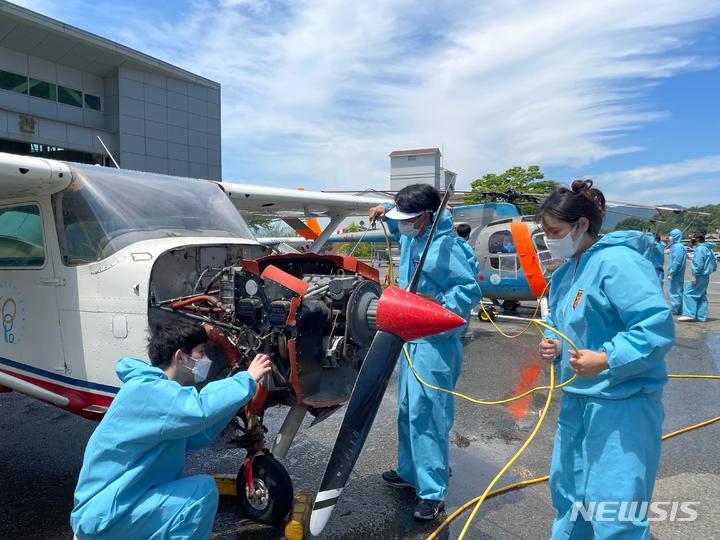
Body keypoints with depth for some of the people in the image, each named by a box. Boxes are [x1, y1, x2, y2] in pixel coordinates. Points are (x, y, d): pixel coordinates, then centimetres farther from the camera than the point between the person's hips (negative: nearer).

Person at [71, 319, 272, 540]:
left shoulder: (156, 389, 10)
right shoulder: (147, 390, -21)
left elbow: (196, 437, 11)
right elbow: (200, 409, -39)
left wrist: (238, 389, 4)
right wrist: (247, 380, -24)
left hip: (108, 502, 10)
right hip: (103, 516, -10)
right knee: (203, 490, -20)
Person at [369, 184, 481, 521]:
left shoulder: (445, 246, -18)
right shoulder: (410, 238, 8)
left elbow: (470, 290, -19)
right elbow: (401, 225, 32)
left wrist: (442, 305, -30)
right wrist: (386, 212, 13)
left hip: (436, 343, -9)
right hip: (411, 337, 10)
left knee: (427, 415, -6)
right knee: (407, 410, 18)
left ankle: (433, 492, 8)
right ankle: (410, 472, 35)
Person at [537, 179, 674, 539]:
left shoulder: (617, 262, -18)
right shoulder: (564, 274, 9)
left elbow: (659, 325, -24)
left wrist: (607, 359, -29)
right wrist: (555, 347, 0)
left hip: (622, 402, -9)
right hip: (577, 398, 9)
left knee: (611, 508, -2)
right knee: (567, 490, 21)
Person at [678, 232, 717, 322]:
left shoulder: (700, 249, -14)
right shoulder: (709, 249, 17)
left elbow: (699, 263, -20)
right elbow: (714, 264, 21)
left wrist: (695, 275, -19)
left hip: (700, 276, -10)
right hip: (706, 277, 10)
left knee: (688, 293, -8)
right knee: (701, 296, 13)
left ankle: (689, 314, -13)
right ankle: (701, 316, 15)